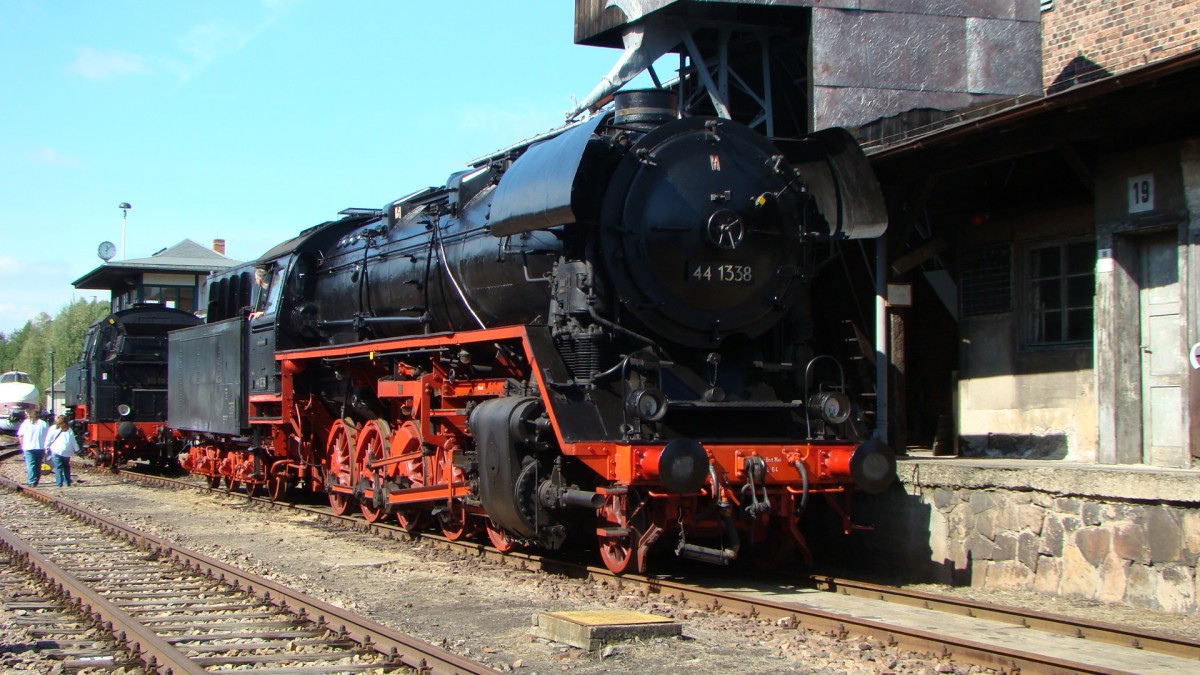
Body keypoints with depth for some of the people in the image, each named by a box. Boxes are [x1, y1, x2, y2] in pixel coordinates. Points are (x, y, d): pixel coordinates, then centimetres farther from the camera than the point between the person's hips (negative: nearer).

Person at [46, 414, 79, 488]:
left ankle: (59, 483, -9)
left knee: (58, 468, -3)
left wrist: (47, 448, 13)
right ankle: (67, 482, 20)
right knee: (66, 467, 19)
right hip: (67, 452, 3)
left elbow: (48, 440, 3)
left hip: (56, 451, -3)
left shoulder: (53, 429, -1)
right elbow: (73, 441, 7)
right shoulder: (69, 430, 5)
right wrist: (76, 449, 13)